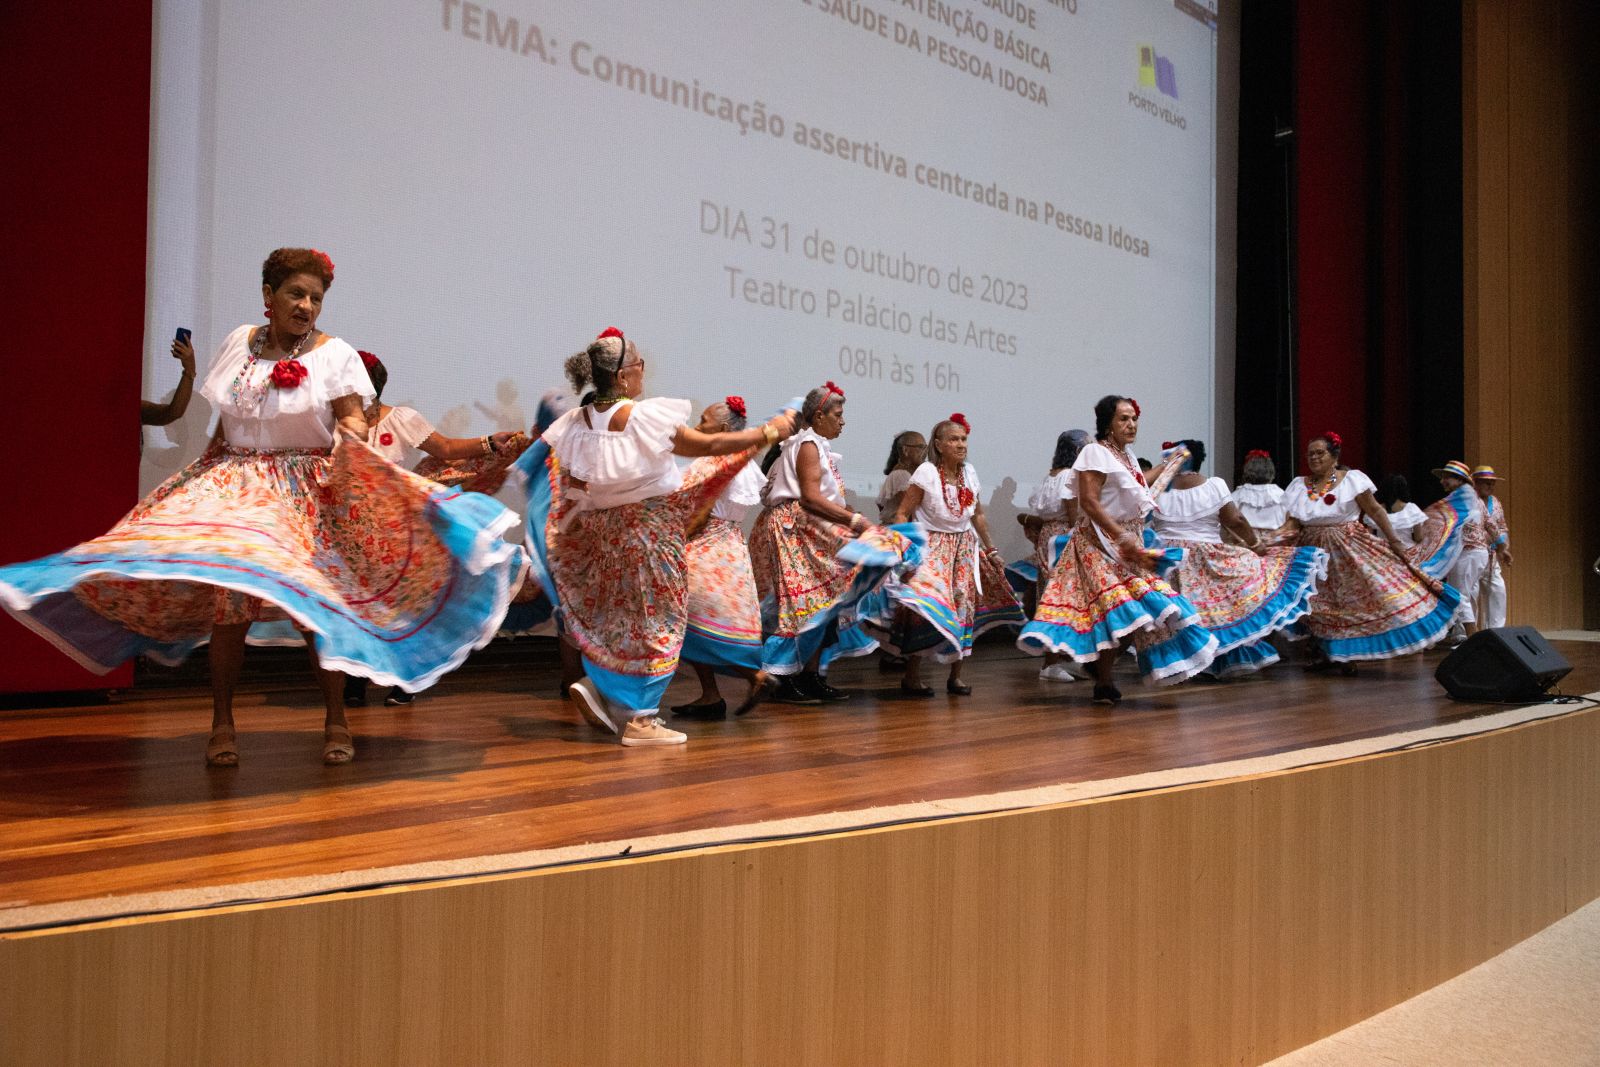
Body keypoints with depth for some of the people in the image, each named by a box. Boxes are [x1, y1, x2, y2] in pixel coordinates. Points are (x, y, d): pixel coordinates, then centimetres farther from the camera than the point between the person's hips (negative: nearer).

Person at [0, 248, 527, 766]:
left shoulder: (334, 354, 0)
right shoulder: (239, 343, 11)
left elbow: (351, 419, -9)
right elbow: (224, 424, 19)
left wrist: (350, 441, -30)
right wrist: (202, 473, 15)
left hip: (307, 489, -3)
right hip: (233, 483, 3)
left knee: (317, 600, -9)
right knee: (228, 592, -8)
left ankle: (335, 720, 4)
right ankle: (222, 721, 3)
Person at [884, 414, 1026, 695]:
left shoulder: (969, 472, 6)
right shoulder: (927, 472, -10)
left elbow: (978, 516, 18)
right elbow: (902, 513, -10)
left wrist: (991, 550, 21)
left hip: (965, 547, 6)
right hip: (932, 547, -6)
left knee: (964, 607, 4)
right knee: (927, 606, -16)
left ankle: (955, 677, 16)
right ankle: (911, 676, -5)